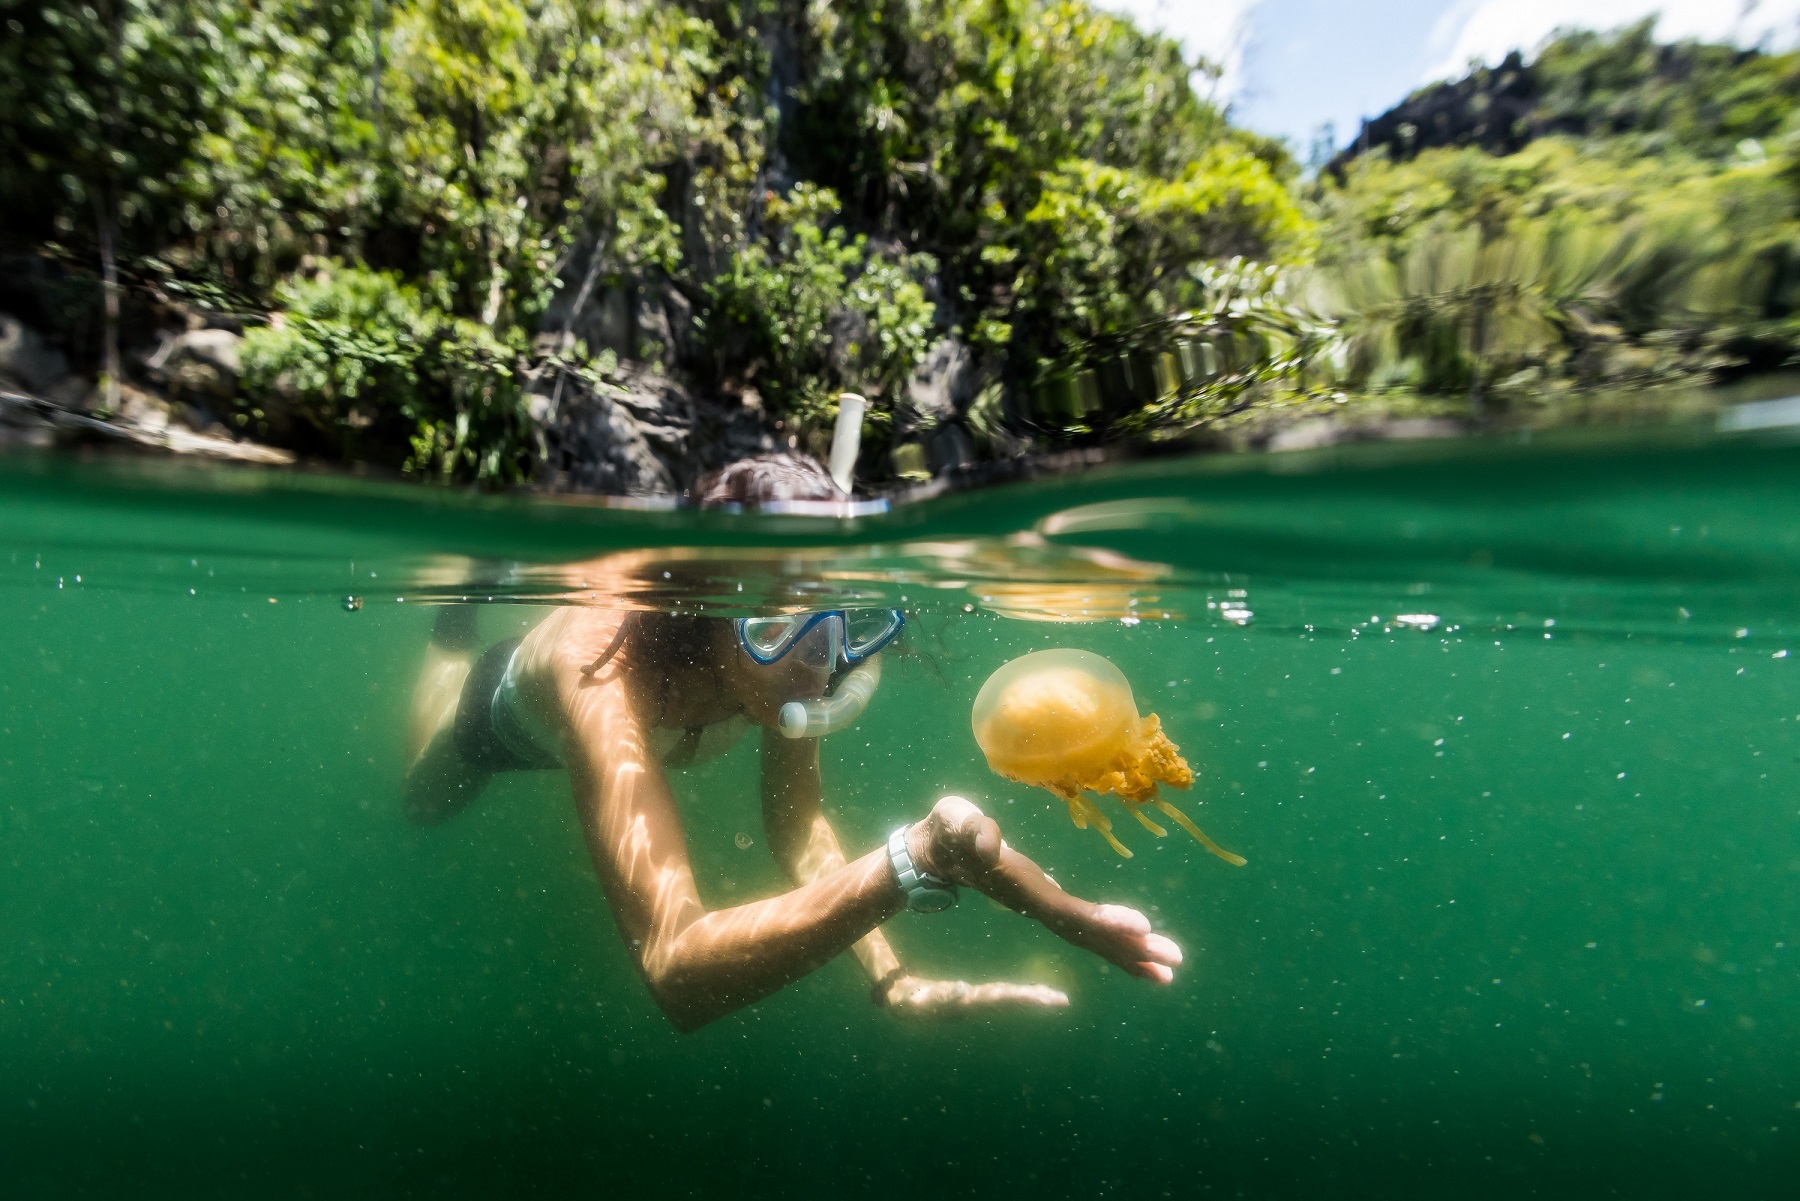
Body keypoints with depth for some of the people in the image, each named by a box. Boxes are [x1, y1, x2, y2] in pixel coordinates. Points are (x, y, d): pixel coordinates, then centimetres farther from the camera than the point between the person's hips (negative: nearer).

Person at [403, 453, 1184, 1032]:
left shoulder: (774, 663, -38)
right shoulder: (604, 667, -54)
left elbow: (795, 825, -26)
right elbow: (674, 970, -61)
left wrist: (890, 977, -39)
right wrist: (909, 866, -74)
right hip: (504, 707, -2)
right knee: (425, 801, 31)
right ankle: (454, 628, 46)